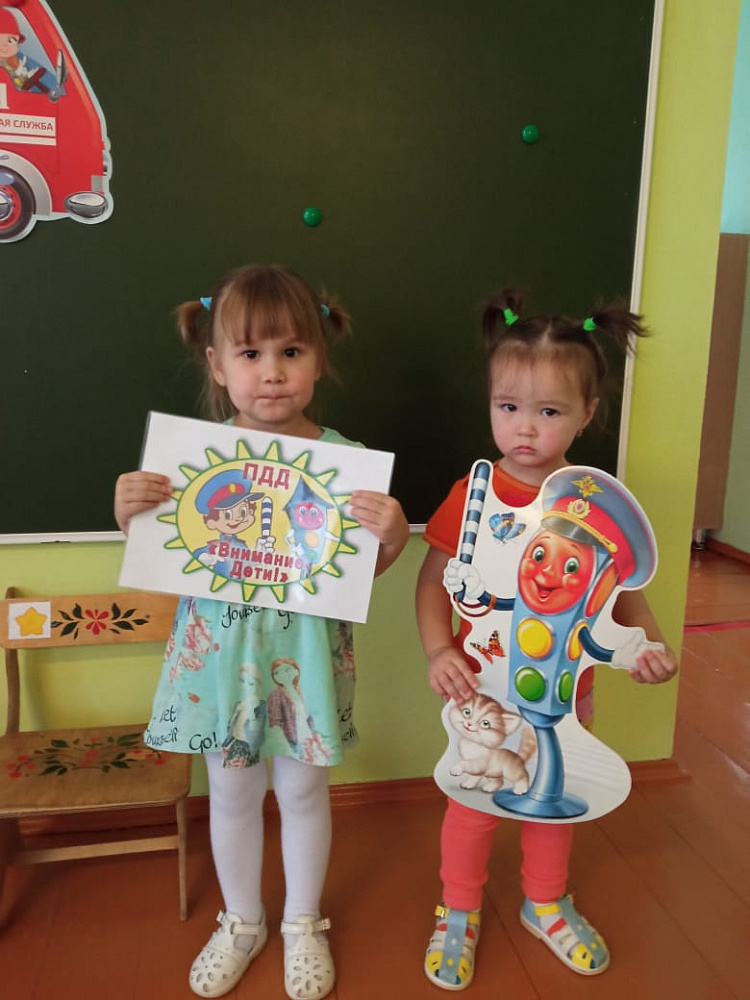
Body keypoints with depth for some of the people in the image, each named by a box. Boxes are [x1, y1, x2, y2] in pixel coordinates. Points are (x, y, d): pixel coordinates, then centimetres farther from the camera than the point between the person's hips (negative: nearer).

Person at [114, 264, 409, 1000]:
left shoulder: (342, 458, -11)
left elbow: (363, 571, -4)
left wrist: (392, 534, -24)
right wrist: (130, 514, -18)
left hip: (304, 652, -1)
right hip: (219, 650, 2)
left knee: (302, 790, 17)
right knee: (231, 792, 19)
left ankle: (302, 923, 45)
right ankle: (241, 922, 46)